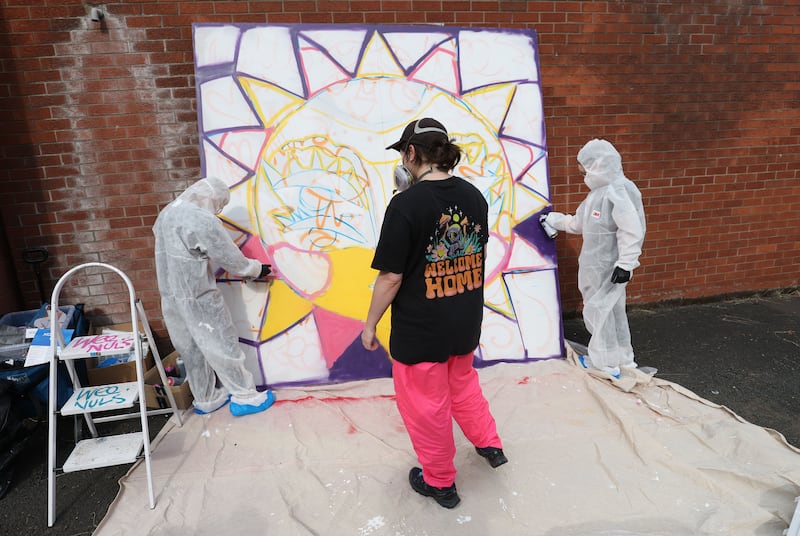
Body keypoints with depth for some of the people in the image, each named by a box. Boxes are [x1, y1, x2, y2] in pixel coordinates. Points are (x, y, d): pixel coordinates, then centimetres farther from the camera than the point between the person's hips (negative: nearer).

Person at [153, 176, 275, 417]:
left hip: (171, 296, 8)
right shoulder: (203, 221, -20)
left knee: (191, 349, 16)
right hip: (199, 298, -8)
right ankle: (245, 397, 13)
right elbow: (231, 258, -14)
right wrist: (257, 269, 2)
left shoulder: (166, 214, 7)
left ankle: (205, 399, 29)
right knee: (222, 347, 3)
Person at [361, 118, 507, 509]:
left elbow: (390, 277, -20)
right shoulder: (473, 196, -3)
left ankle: (440, 483, 35)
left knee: (425, 404, 15)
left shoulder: (406, 204, -22)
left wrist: (370, 325, -6)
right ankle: (489, 444, 46)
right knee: (462, 383, 31)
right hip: (465, 322, 6)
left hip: (420, 329, -6)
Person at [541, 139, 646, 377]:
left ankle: (607, 363, 12)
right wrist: (552, 220, 24)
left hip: (610, 267, -9)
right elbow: (578, 222, 20)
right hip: (596, 265, 9)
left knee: (598, 309, -2)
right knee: (611, 309, 16)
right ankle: (621, 358, 30)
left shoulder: (618, 191, -21)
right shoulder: (598, 191, 10)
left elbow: (632, 231, -24)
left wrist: (625, 264, -23)